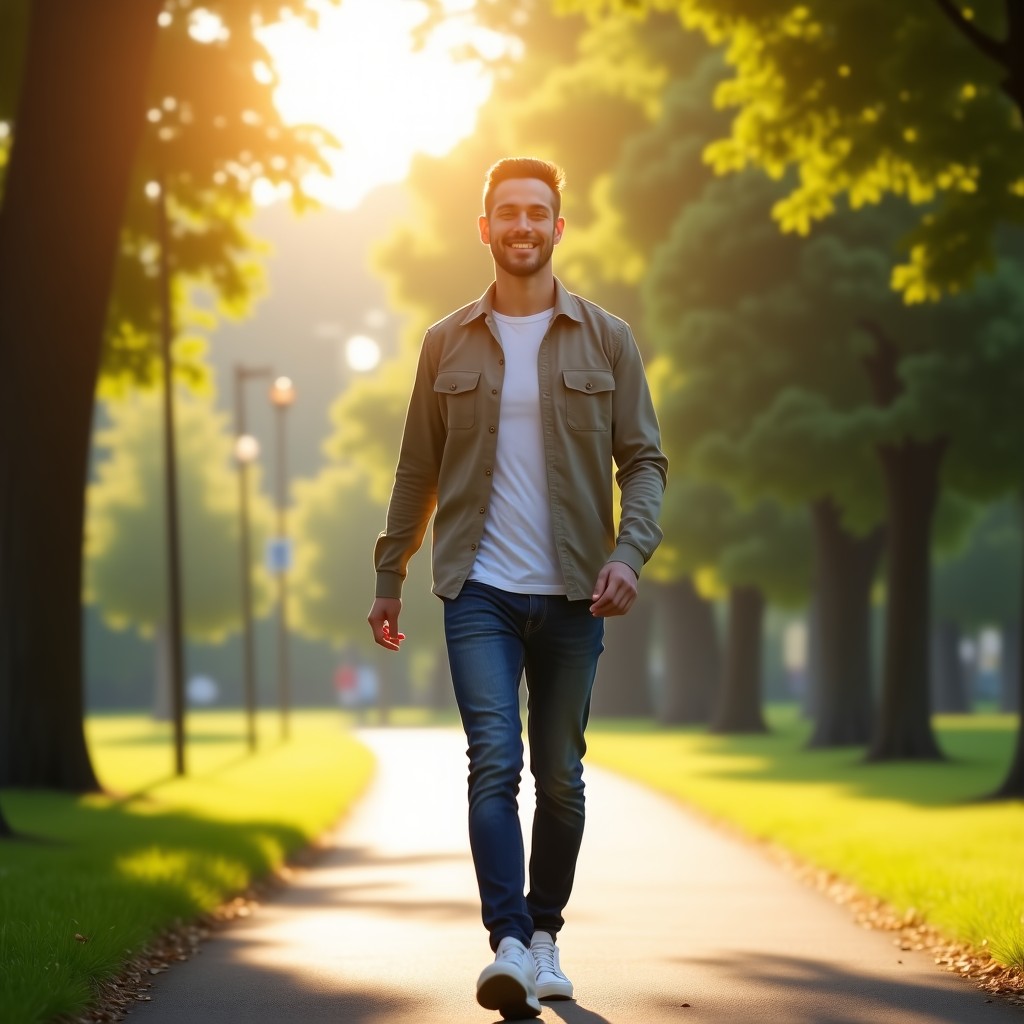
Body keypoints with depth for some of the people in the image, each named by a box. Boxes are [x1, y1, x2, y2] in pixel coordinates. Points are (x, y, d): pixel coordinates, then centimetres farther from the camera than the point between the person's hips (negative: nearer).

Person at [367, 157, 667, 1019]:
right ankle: (509, 946, -20)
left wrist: (631, 551, -14)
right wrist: (390, 577, 12)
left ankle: (545, 933, 21)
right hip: (480, 591, -1)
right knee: (494, 763, -14)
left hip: (571, 593, 1)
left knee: (560, 775, 7)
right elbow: (418, 470, 13)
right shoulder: (449, 345, 7)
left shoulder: (607, 341, 4)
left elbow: (643, 459, 3)